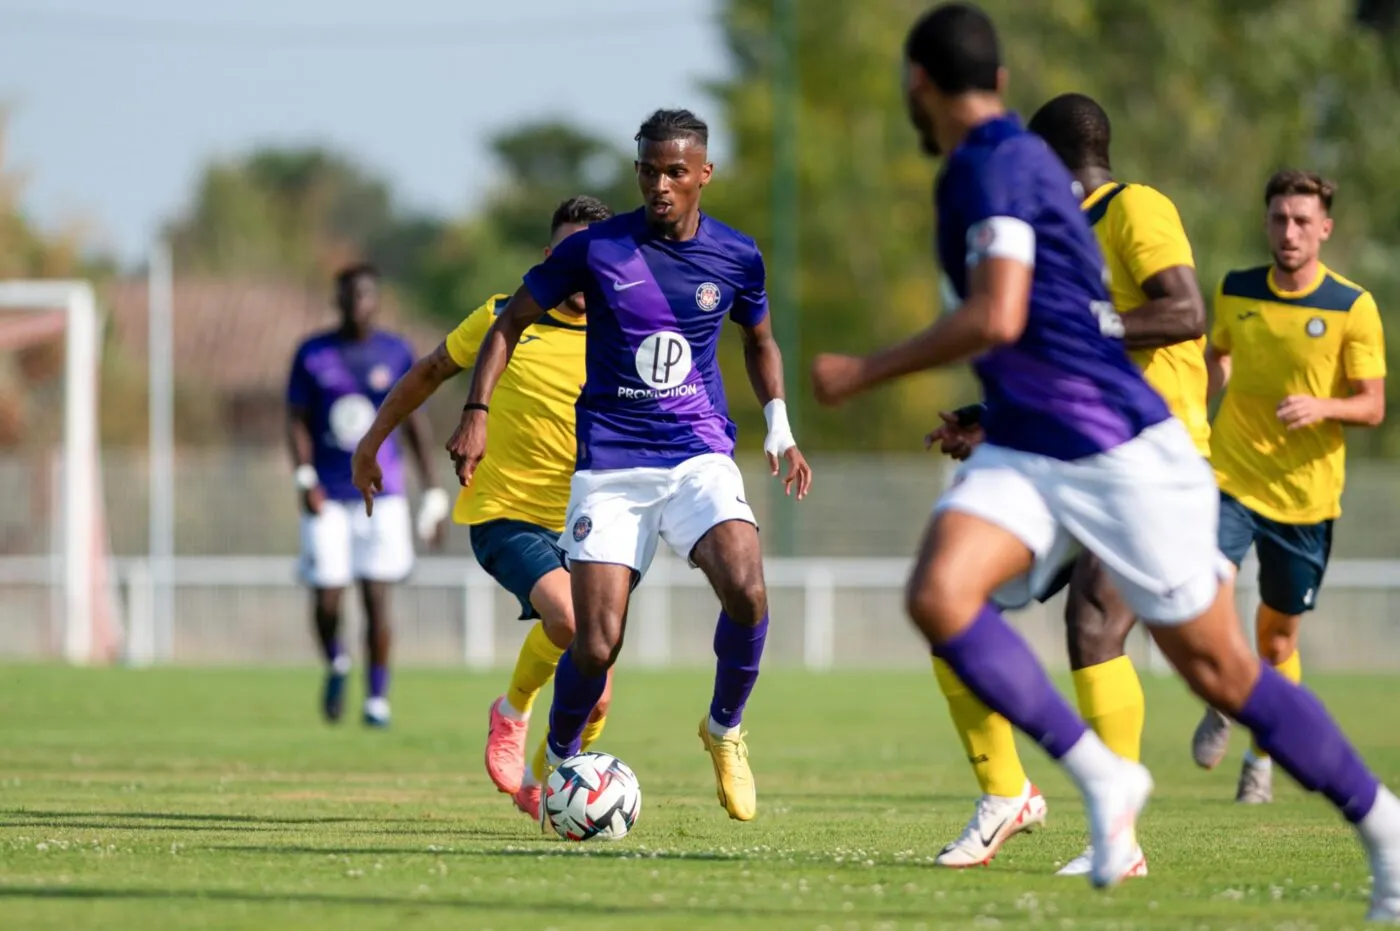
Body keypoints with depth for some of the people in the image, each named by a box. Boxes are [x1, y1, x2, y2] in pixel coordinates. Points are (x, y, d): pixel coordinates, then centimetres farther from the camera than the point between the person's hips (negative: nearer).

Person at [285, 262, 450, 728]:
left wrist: (432, 492, 7)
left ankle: (377, 698, 7)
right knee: (327, 598, -5)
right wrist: (305, 478, -11)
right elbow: (297, 421, 4)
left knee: (376, 598, -5)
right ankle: (336, 664, 26)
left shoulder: (396, 353, 4)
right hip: (328, 496, 0)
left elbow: (414, 422, 9)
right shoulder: (313, 354, 2)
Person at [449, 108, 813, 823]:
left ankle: (725, 729, 2)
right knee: (596, 644, -9)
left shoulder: (735, 256, 3)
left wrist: (779, 427, 12)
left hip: (701, 456, 1)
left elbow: (759, 341, 23)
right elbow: (509, 324, 6)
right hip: (610, 465, -1)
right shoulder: (595, 250, -5)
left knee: (746, 591, -25)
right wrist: (476, 412, -5)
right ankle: (558, 758, 22)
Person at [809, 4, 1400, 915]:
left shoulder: (998, 166, -14)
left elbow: (996, 319, -25)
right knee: (937, 593, -19)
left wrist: (864, 372, -17)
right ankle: (1099, 774, -14)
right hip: (1024, 454, 8)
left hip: (1123, 453, -8)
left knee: (1221, 671, -2)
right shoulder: (1000, 163, 15)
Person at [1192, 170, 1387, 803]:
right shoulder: (1234, 292, 2)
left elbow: (1372, 407, -6)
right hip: (1231, 478, 1)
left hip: (1305, 494, -1)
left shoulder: (1352, 308, -6)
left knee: (1277, 636, 8)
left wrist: (1321, 406, -24)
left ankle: (1262, 756, 30)